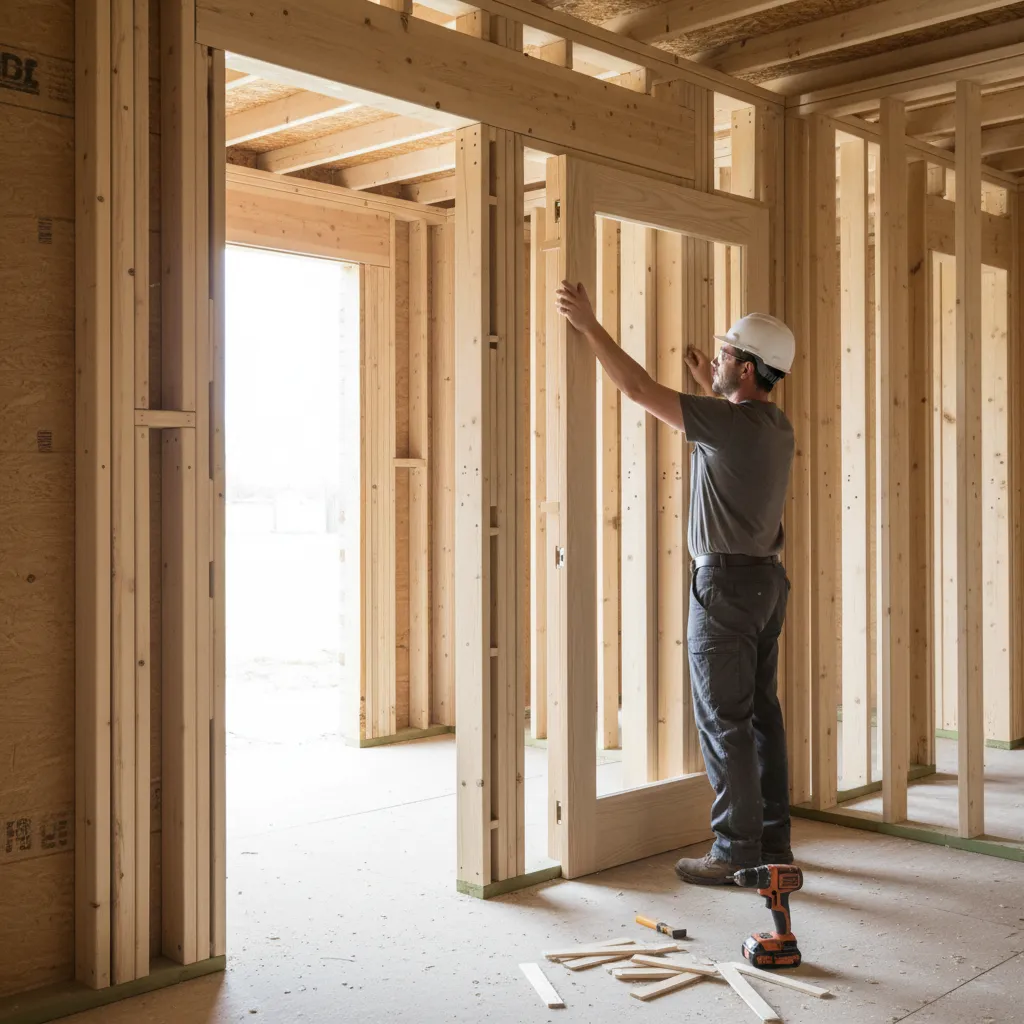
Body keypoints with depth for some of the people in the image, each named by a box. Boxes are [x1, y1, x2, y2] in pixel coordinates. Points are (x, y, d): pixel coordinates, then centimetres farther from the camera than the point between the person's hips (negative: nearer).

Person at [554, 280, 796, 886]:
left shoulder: (730, 423, -18)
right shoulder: (777, 426, 9)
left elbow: (639, 389, -17)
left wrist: (589, 324, -10)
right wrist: (710, 387, 36)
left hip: (727, 582, -9)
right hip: (767, 580, 9)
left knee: (724, 722, -3)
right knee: (762, 713, 14)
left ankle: (737, 852, 1)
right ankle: (773, 839, 21)